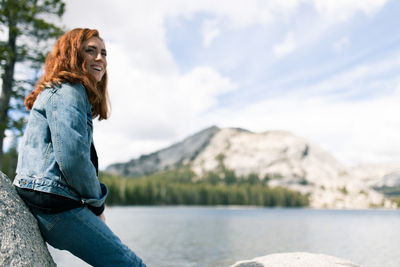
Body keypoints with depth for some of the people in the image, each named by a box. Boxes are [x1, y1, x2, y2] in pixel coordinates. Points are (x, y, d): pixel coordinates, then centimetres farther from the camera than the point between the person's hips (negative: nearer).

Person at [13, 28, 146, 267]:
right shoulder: (68, 91, -10)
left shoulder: (59, 91, 23)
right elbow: (71, 157, -22)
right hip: (55, 204, -10)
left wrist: (93, 205, 12)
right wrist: (97, 204, -6)